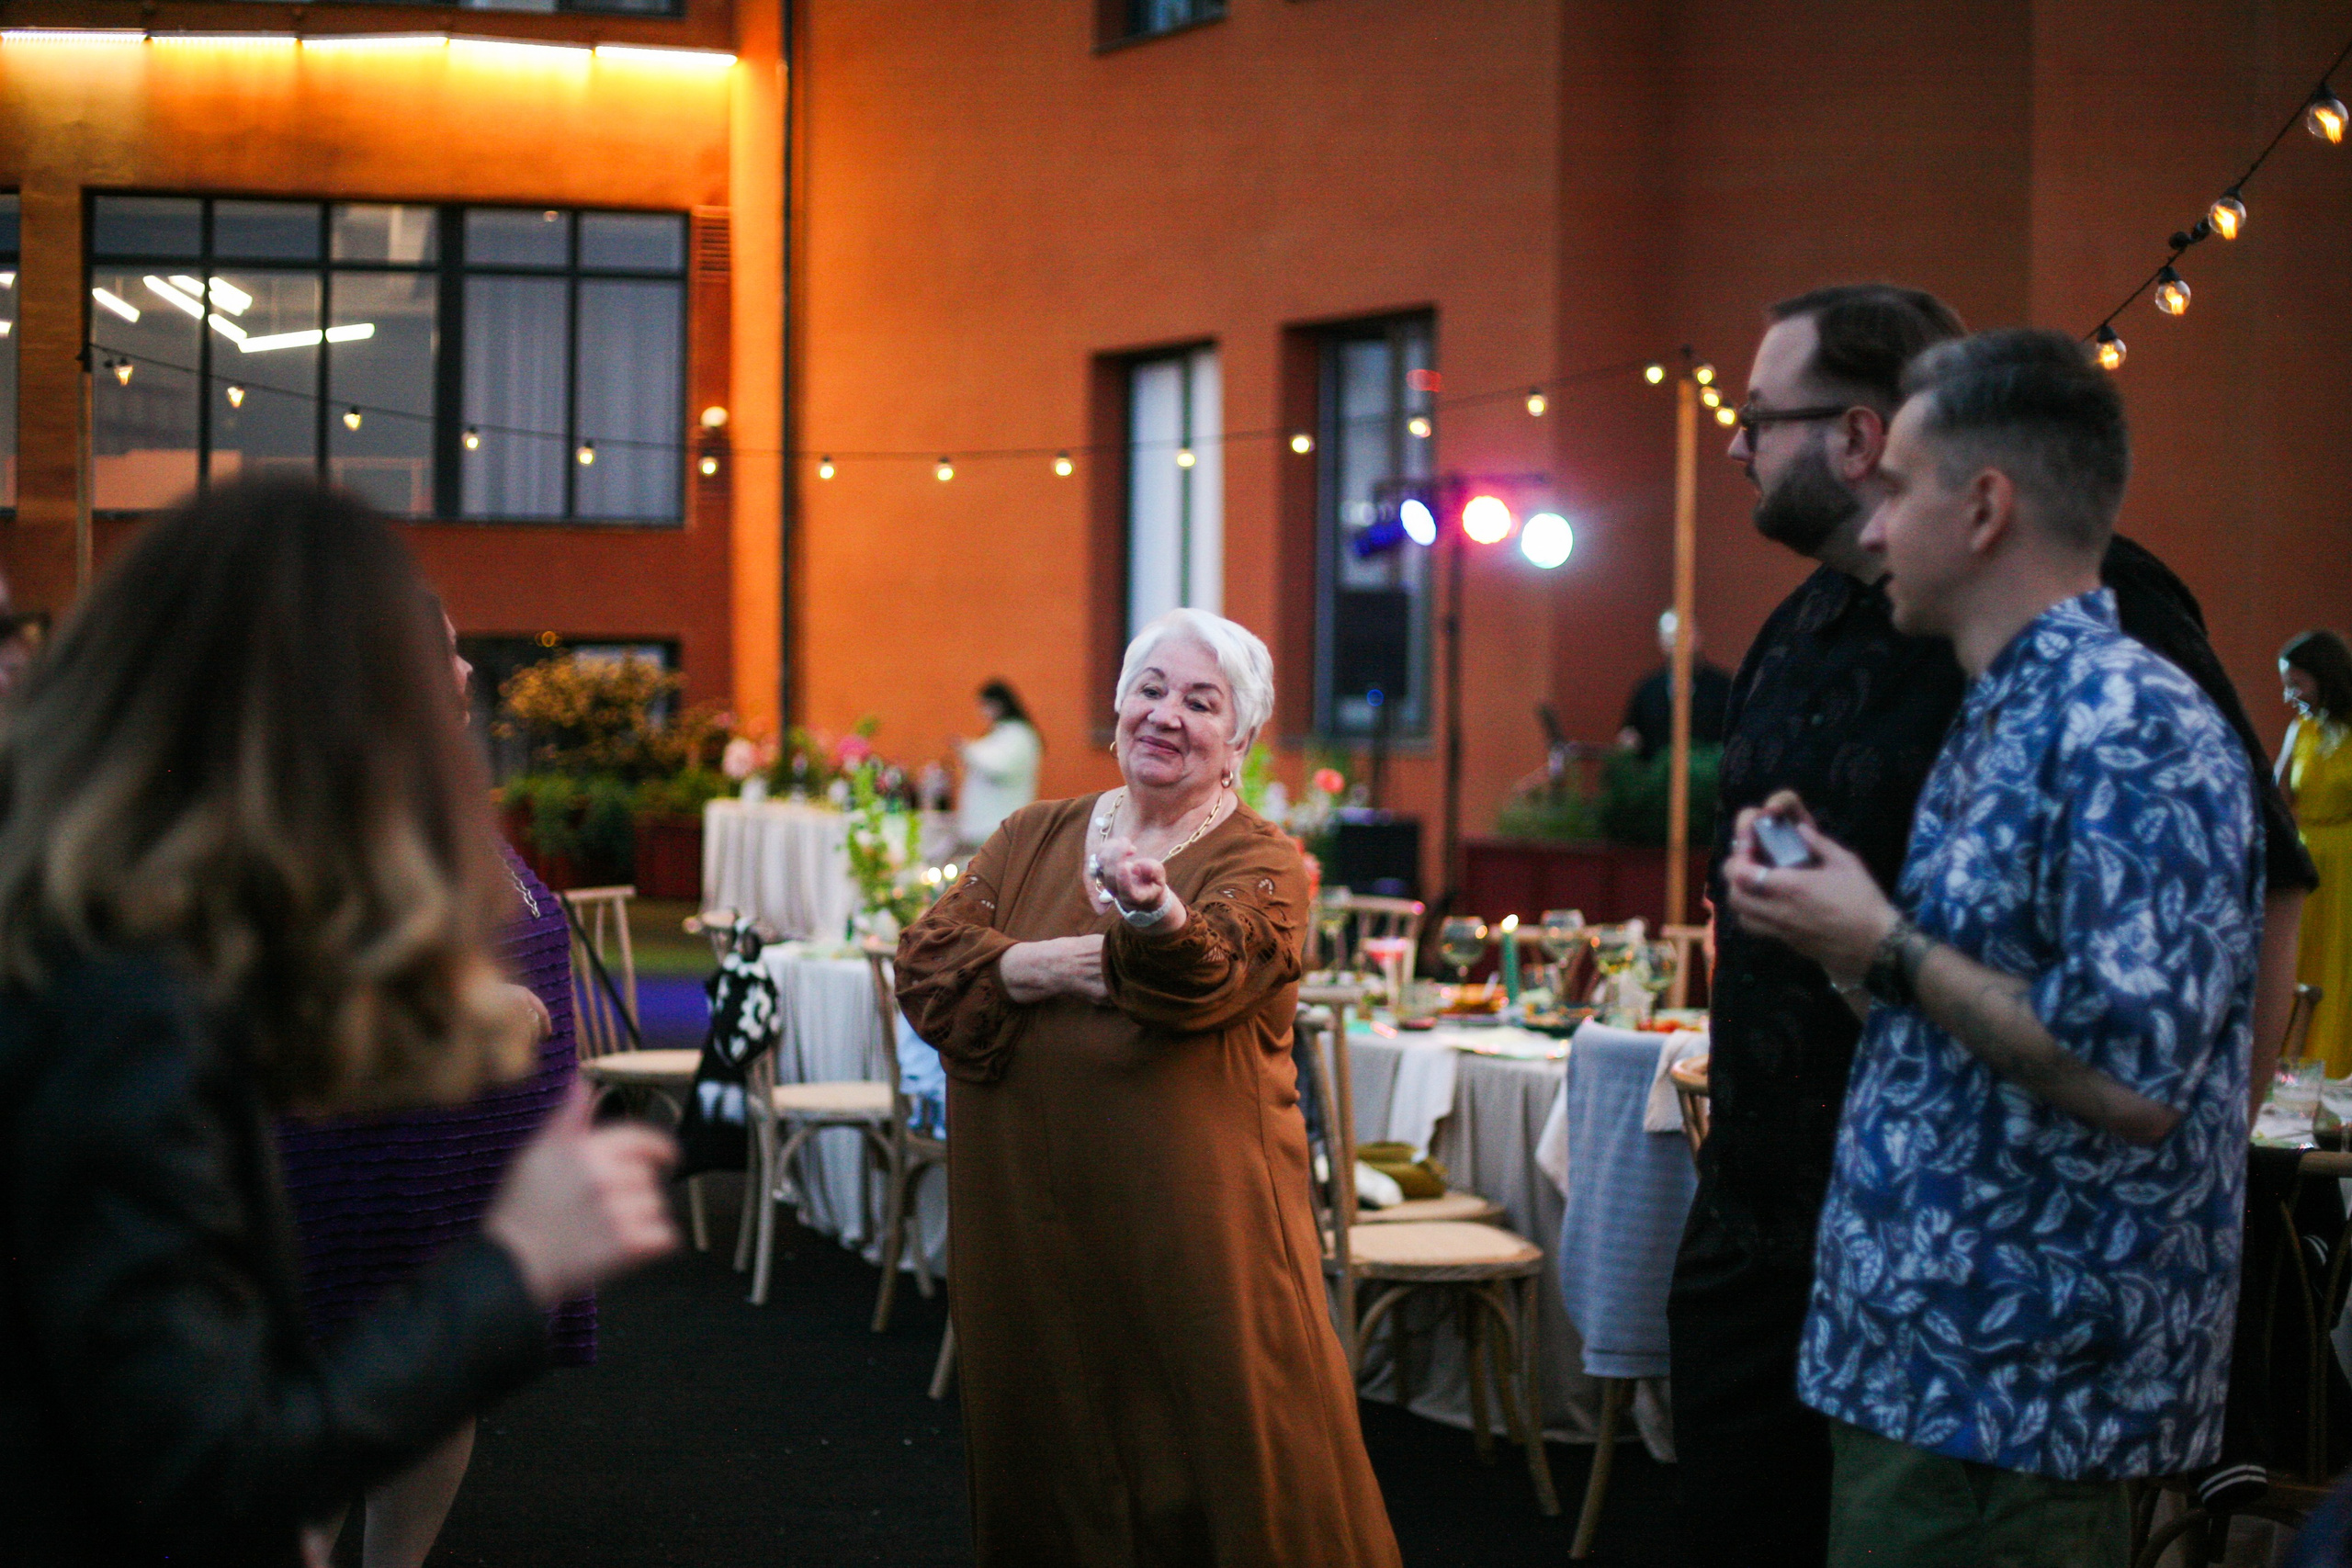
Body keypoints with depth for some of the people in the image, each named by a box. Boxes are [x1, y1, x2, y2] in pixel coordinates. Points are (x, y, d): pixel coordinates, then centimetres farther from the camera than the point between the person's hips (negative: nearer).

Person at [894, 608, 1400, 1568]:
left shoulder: (1259, 864, -1)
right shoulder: (1034, 840, 12)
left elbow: (1209, 973, -22)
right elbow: (924, 960, 1)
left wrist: (1155, 915, -44)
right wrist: (1038, 967, -16)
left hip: (1190, 1219, -4)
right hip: (1030, 1219, 4)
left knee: (1217, 1449, -4)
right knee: (1046, 1448, 11)